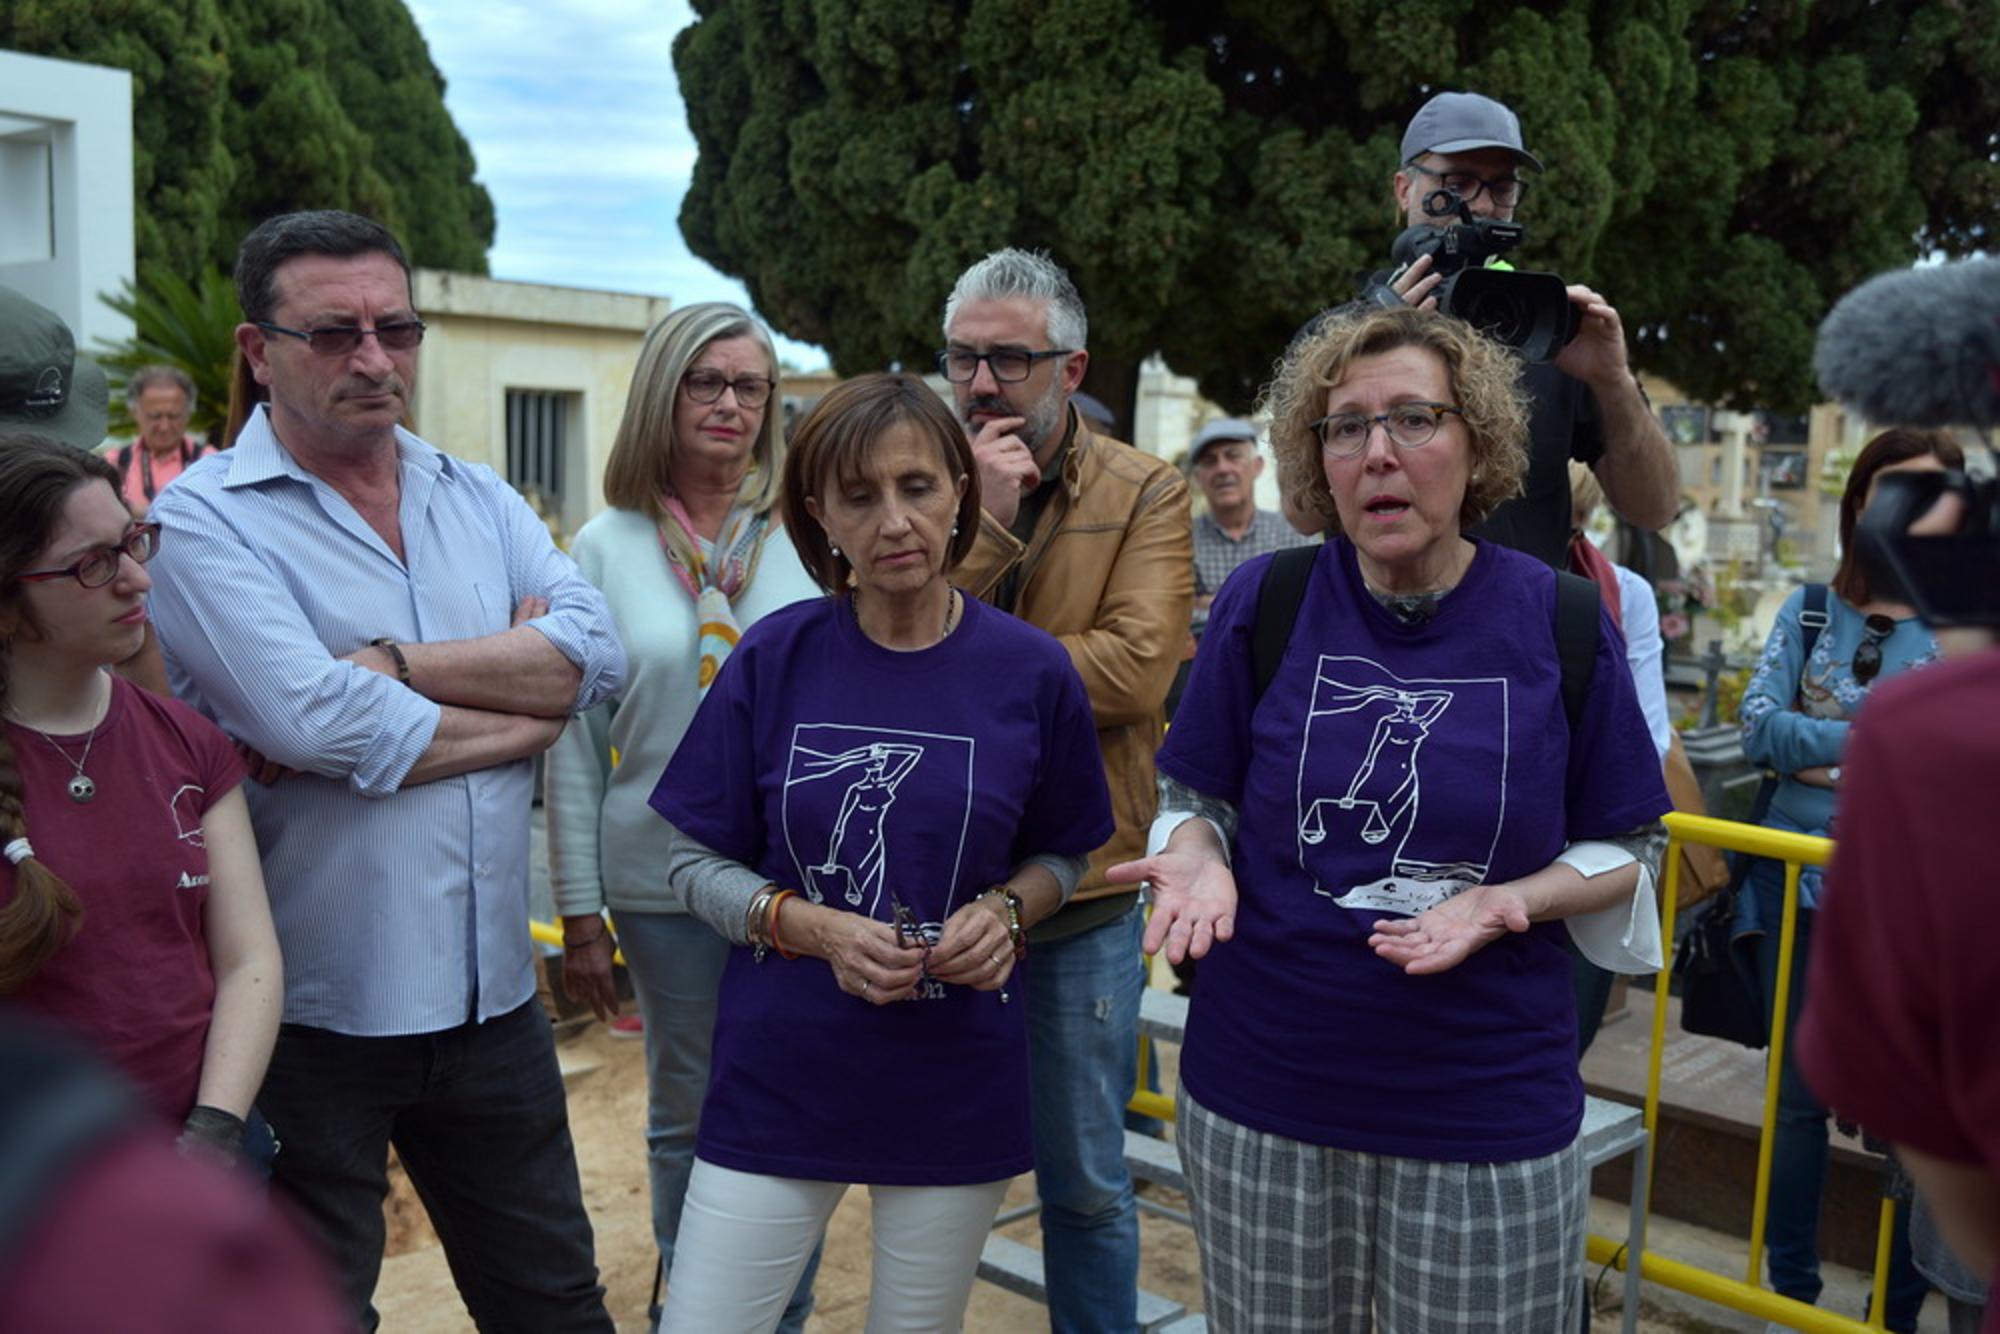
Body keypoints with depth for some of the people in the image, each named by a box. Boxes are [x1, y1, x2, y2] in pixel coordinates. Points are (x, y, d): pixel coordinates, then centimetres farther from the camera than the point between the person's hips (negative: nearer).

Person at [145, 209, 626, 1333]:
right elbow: (318, 723, -23)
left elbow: (597, 651, -8)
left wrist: (389, 663, -18)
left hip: (492, 992, 5)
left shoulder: (481, 500, 8)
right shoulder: (206, 517, -9)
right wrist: (527, 703, -11)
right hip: (310, 1015, -5)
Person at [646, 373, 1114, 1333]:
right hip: (780, 1077, 0)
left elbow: (1061, 853, 9)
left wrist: (1006, 911, -12)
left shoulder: (1029, 670, -5)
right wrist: (813, 926, -17)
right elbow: (695, 861, 0)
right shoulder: (775, 658, -7)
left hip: (959, 1087, 1)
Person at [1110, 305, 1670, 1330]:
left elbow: (1627, 849, 3)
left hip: (1489, 1107, 0)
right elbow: (1196, 798, 6)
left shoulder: (1561, 621, -4)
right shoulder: (1265, 602, -4)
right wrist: (1198, 856, -16)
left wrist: (1507, 901, -16)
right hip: (1260, 1099, 1)